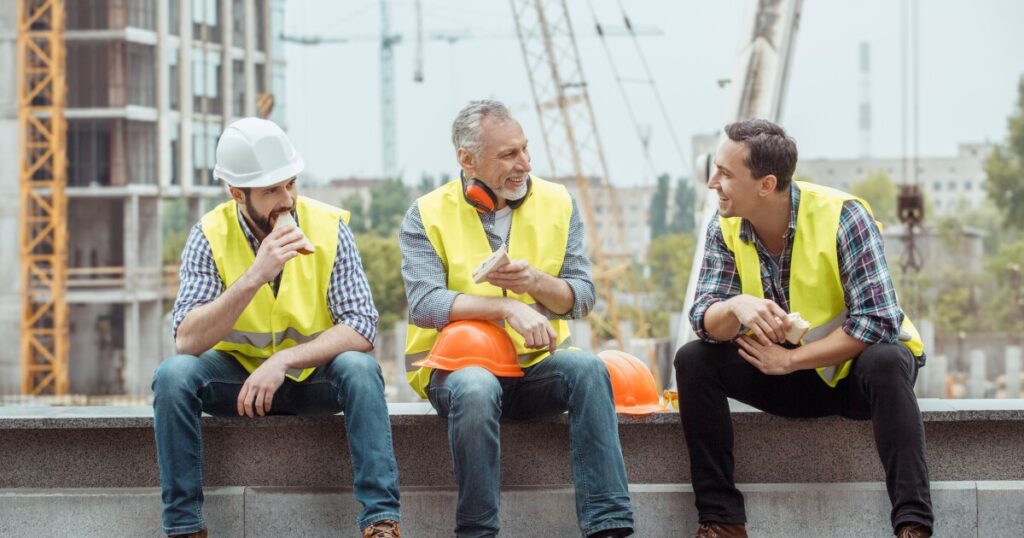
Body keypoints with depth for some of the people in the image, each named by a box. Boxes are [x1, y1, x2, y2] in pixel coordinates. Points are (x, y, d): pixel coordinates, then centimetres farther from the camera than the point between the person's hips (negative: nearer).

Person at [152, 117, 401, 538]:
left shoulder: (328, 227, -12)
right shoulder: (211, 236, -12)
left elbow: (361, 329, -19)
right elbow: (187, 340, -23)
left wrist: (285, 360, -32)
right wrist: (255, 276, -33)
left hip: (314, 377, 0)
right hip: (237, 374, 0)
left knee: (360, 369, -31)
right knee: (173, 375, -28)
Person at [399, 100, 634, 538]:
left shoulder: (556, 203, 7)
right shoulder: (428, 215, -2)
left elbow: (581, 299, 4)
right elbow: (423, 304, -15)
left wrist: (536, 282, -18)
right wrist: (507, 308, -25)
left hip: (537, 362, 3)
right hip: (455, 364, -3)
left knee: (587, 368, -29)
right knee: (476, 388, -37)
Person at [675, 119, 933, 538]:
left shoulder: (841, 216, -21)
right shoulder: (725, 228, -7)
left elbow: (877, 320, -27)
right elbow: (704, 321, -14)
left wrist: (791, 359, -28)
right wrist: (736, 307, -38)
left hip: (854, 367, -4)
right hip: (788, 374, 4)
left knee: (884, 362, -37)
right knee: (693, 360, -17)